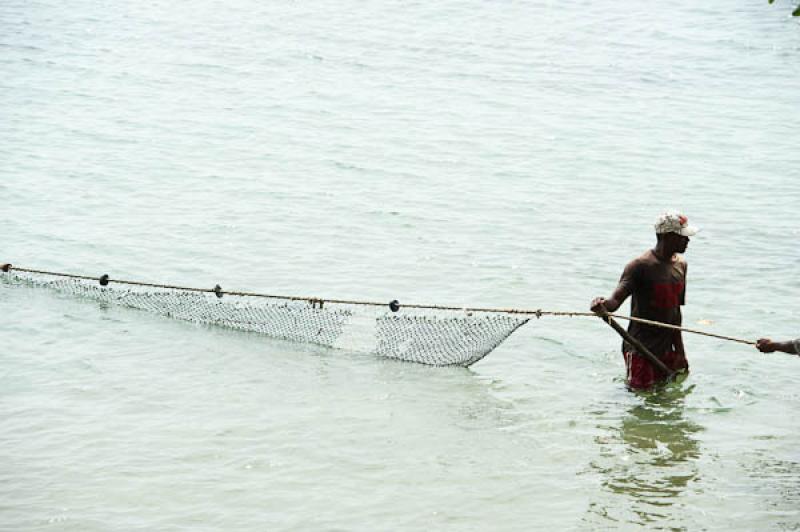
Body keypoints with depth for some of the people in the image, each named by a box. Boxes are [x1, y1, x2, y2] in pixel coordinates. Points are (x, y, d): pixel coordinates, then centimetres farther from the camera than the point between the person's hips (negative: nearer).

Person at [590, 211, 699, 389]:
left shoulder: (680, 265, 10)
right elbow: (616, 299, -26)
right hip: (641, 351, -7)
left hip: (667, 349, 7)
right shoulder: (641, 266, -15)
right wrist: (603, 305, -50)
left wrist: (679, 350, 13)